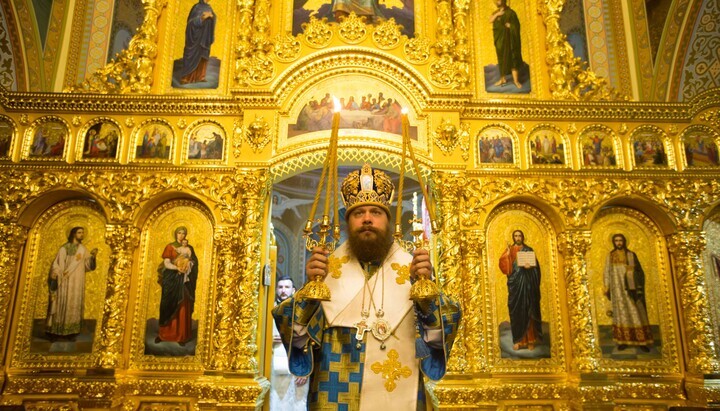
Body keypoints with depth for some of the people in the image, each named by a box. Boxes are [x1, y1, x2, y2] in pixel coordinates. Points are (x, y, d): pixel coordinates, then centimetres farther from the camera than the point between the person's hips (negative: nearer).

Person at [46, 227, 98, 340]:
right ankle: (55, 331, 4)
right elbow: (57, 263, -5)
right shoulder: (64, 248, 1)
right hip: (65, 282, -3)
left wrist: (93, 256, -15)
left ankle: (71, 332, 5)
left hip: (77, 283, 3)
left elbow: (89, 265, 3)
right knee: (61, 305, -3)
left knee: (74, 306, 2)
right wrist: (55, 273, -23)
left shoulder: (83, 249, 10)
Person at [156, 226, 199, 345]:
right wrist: (178, 268, -23)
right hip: (171, 280, -2)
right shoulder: (170, 247, 2)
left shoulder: (189, 248, 10)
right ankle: (163, 334, 10)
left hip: (184, 281, 2)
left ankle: (181, 336, 3)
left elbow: (194, 263, 9)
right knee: (169, 306, 0)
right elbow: (166, 263, -8)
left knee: (183, 309, 0)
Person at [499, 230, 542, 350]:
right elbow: (503, 265, -5)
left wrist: (530, 266, -16)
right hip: (515, 283, 0)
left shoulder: (529, 250, 9)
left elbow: (536, 266, 5)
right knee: (516, 311, -2)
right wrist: (507, 254, -18)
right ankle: (518, 340, 1)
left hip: (528, 284, 0)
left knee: (529, 310, -1)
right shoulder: (510, 250, 8)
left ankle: (530, 339, 3)